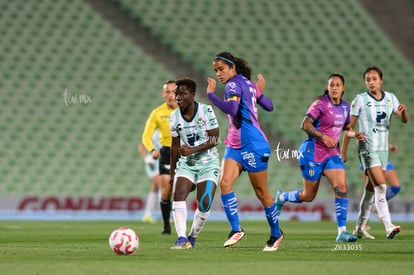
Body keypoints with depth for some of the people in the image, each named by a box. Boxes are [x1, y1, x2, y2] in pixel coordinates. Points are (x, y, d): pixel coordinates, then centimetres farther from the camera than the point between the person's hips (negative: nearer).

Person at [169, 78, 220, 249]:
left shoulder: (206, 111, -11)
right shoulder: (174, 117, 0)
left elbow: (214, 140, -12)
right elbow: (175, 146, 10)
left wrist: (192, 150, -24)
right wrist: (172, 172, 13)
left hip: (208, 164, -3)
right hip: (186, 164, 3)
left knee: (205, 203, -13)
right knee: (178, 195, -20)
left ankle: (192, 237, 7)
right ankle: (181, 238, -22)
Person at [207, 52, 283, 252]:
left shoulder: (234, 85, -13)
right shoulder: (248, 84, 12)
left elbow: (231, 109, -32)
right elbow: (269, 106, 17)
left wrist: (211, 94, -26)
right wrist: (259, 92, 34)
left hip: (252, 145, -9)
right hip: (235, 145, 9)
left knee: (261, 192, 4)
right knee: (225, 182, -11)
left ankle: (276, 234, 19)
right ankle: (236, 230, -15)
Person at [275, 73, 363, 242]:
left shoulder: (345, 107, 7)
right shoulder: (320, 103, -12)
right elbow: (305, 125, -17)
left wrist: (354, 134, 2)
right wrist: (323, 137, -27)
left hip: (332, 153, 5)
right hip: (313, 152, -5)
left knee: (342, 189, -14)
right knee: (308, 196, 5)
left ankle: (342, 232, -13)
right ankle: (281, 197, 37)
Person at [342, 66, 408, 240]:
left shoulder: (390, 98, 7)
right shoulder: (360, 100, -5)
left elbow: (404, 120, 2)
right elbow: (349, 126, -2)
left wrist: (404, 111, -22)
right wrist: (343, 152, -2)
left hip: (383, 148, 5)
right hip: (368, 148, -5)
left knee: (371, 189, 10)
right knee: (381, 186, -18)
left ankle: (359, 228, 19)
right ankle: (388, 227, -24)